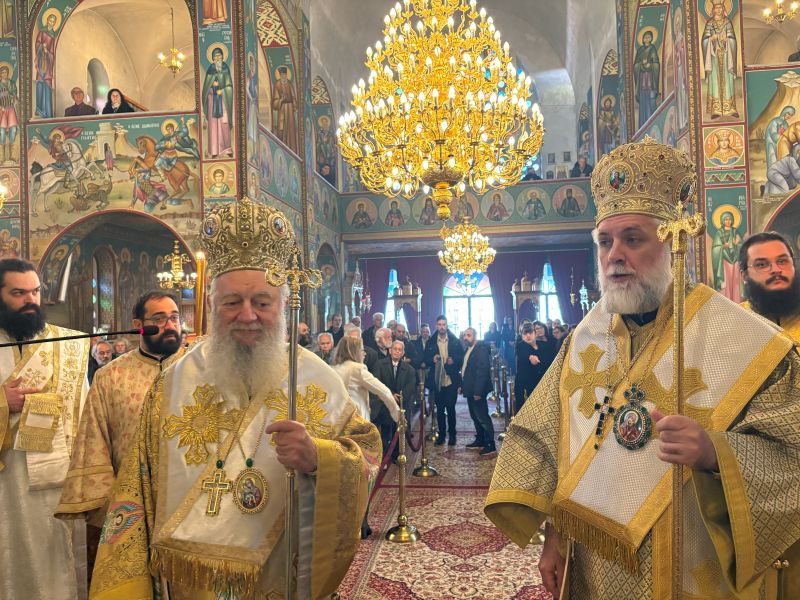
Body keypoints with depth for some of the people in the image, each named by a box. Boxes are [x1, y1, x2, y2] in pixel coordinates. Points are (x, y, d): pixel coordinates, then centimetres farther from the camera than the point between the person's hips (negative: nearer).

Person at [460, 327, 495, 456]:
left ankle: (491, 446, 1)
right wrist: (462, 386, 10)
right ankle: (480, 441, 28)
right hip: (470, 389, 9)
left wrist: (478, 391, -23)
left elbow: (482, 371, -21)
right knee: (475, 416, 16)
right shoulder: (468, 349, 11)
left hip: (477, 390, -9)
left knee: (483, 417, -5)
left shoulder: (481, 348, -16)